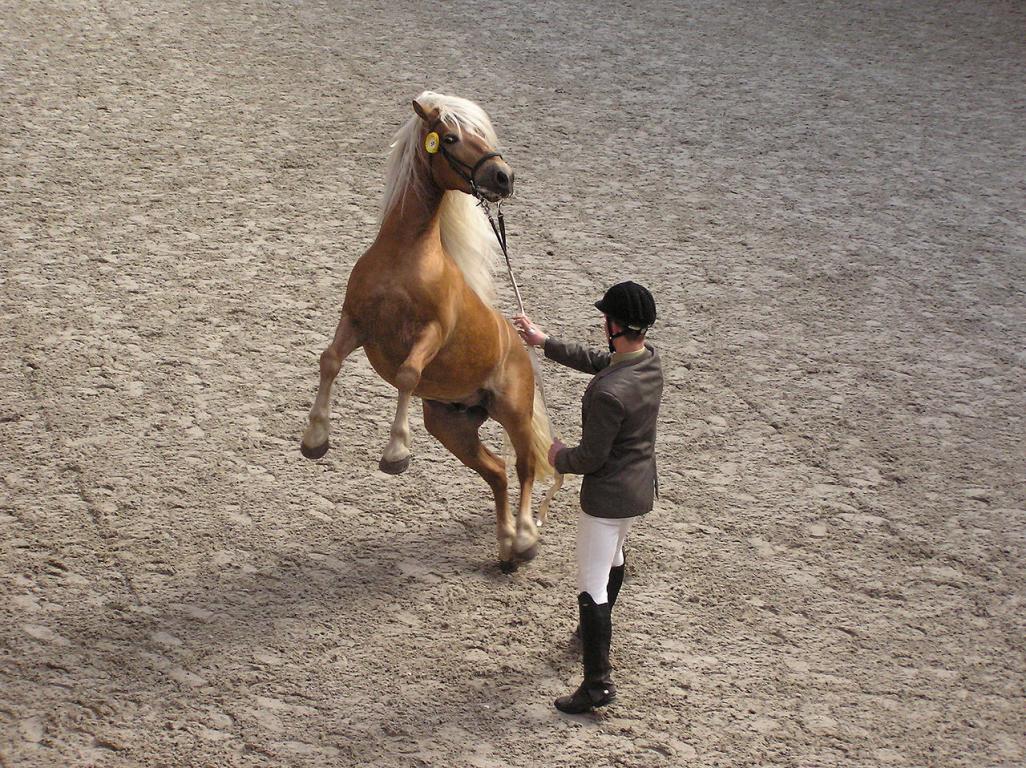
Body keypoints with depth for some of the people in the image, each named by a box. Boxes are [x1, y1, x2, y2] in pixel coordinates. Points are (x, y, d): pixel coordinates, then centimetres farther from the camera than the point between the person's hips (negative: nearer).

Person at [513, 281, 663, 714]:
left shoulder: (609, 393, -34)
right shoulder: (649, 359, -7)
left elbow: (591, 457, -24)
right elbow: (596, 360, 12)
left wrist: (559, 458, -3)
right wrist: (544, 343, 18)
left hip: (608, 495, -9)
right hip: (641, 487, 9)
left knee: (592, 588, -1)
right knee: (614, 555, 33)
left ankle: (599, 682, 0)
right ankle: (598, 629, 54)